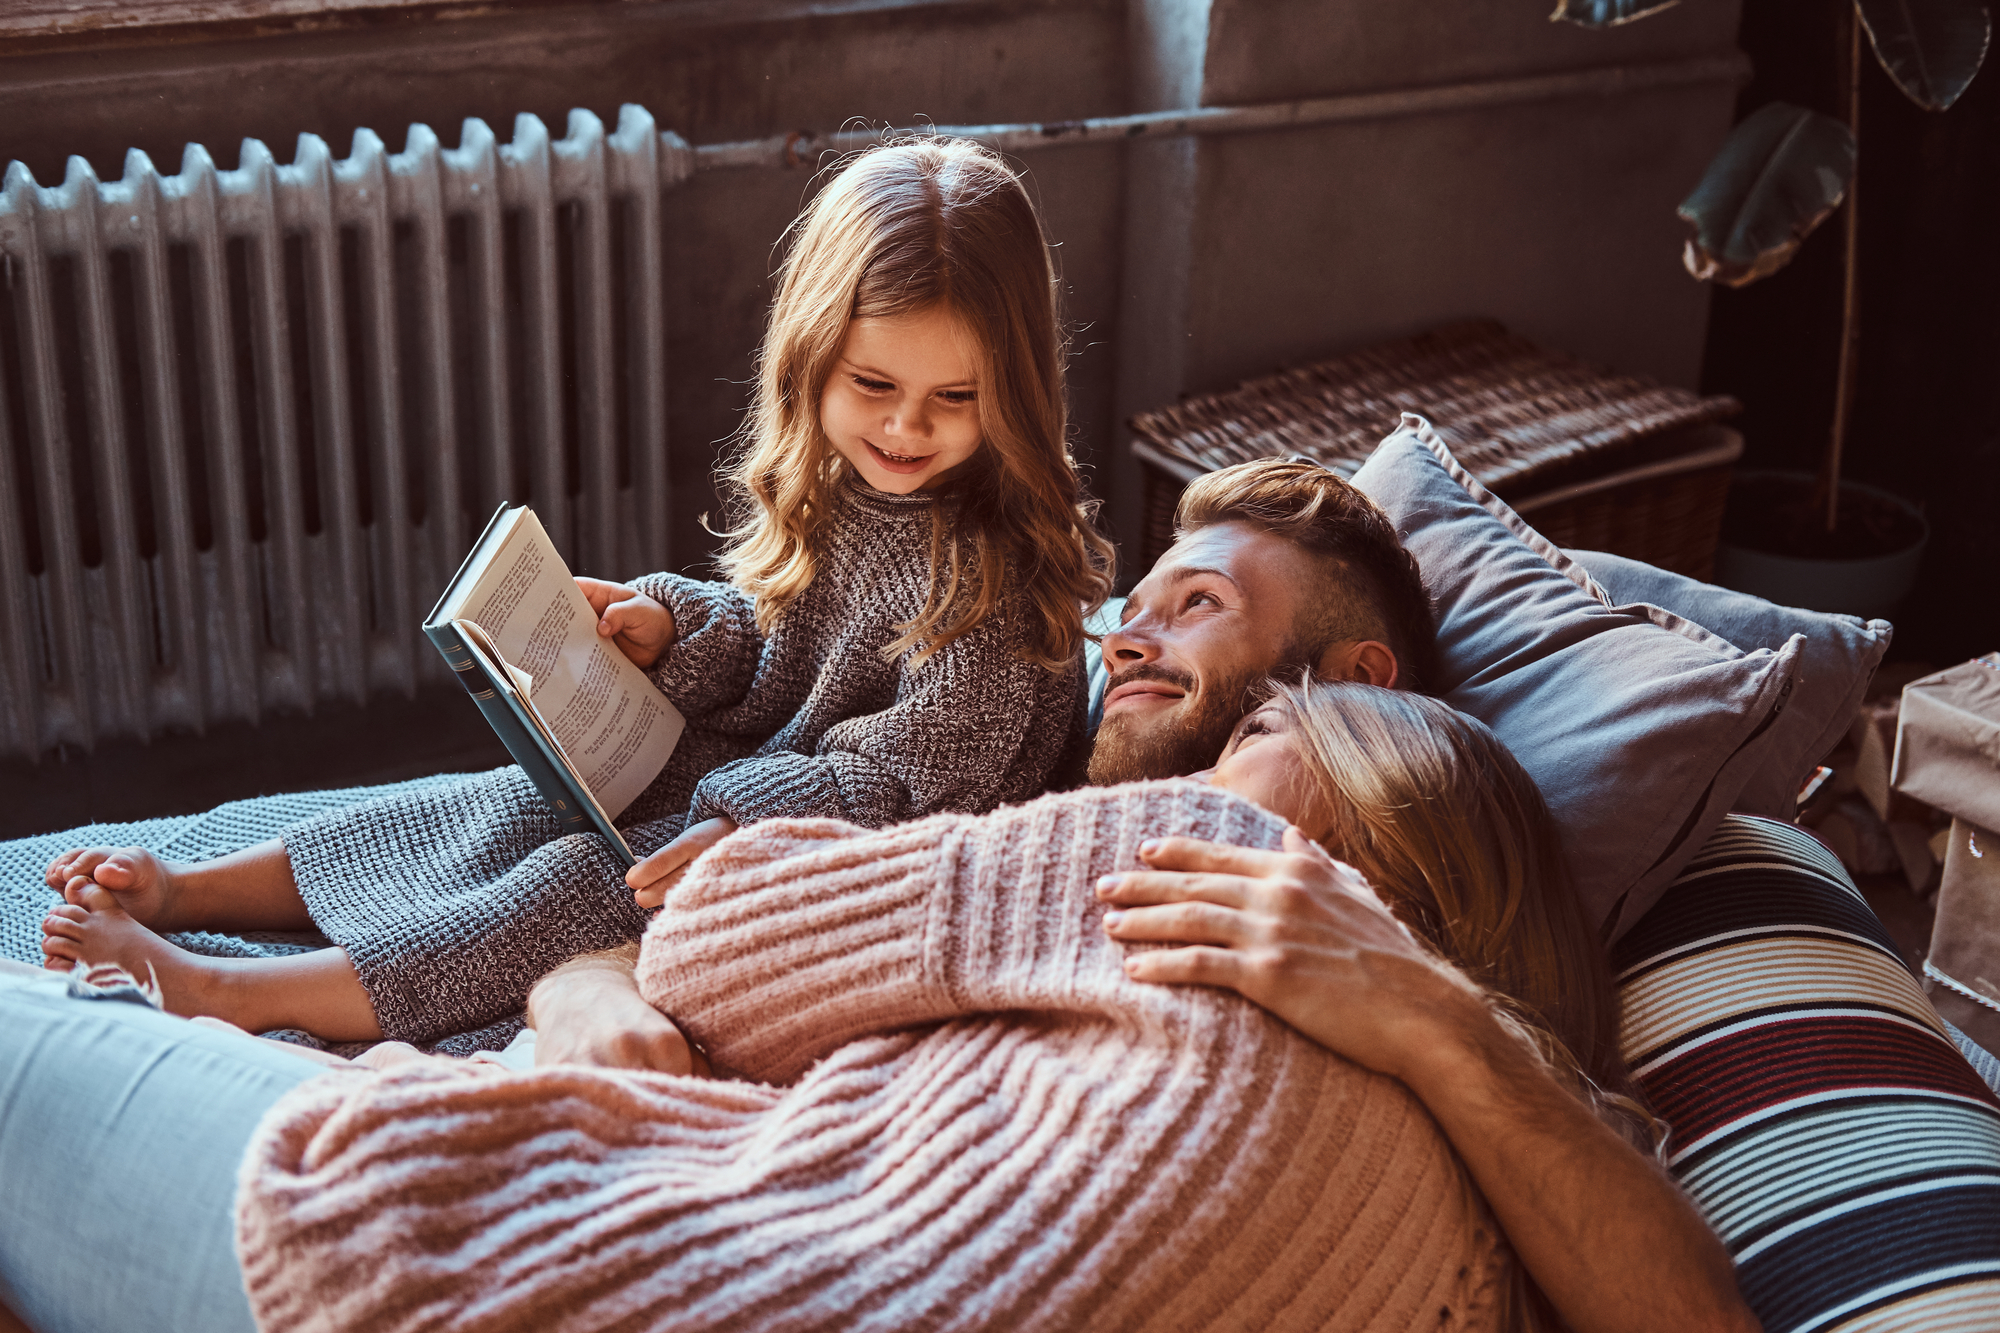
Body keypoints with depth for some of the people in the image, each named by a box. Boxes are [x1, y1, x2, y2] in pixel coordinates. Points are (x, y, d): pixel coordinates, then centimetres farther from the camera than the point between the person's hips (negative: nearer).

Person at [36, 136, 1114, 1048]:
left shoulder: (994, 565, -24)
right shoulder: (824, 482, 0)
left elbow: (924, 785, -25)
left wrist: (745, 834, -33)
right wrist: (669, 628, -5)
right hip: (753, 775, 8)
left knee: (588, 886, -18)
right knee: (515, 808, 0)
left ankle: (222, 997, -14)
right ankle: (184, 891, 7)